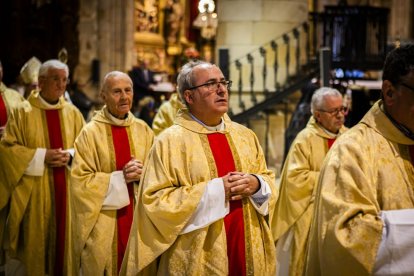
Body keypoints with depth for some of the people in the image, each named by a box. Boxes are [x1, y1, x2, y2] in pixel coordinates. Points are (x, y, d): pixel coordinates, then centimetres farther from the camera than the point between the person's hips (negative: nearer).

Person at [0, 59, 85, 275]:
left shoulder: (73, 113, 7)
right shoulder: (22, 112, -3)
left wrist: (70, 155, -10)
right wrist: (41, 156, -15)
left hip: (66, 189, 3)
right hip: (34, 190, -3)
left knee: (64, 234, 6)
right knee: (36, 236, 1)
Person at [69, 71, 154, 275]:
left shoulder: (143, 130, 5)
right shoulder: (90, 133, -8)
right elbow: (81, 181, -11)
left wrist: (142, 173, -14)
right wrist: (120, 177, -18)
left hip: (139, 218, 4)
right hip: (104, 223, -3)